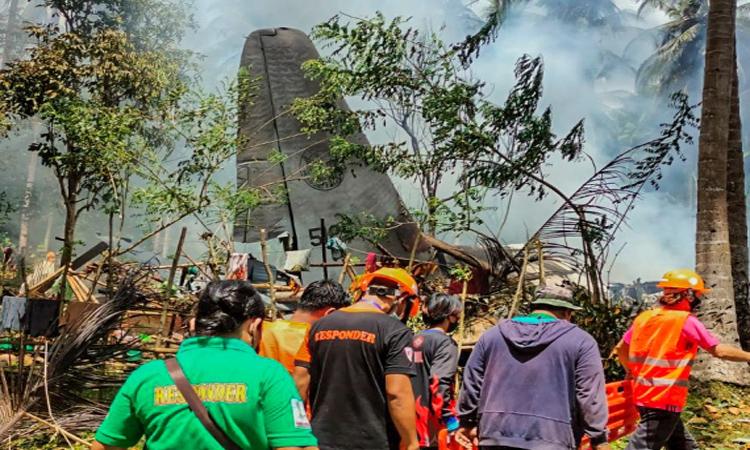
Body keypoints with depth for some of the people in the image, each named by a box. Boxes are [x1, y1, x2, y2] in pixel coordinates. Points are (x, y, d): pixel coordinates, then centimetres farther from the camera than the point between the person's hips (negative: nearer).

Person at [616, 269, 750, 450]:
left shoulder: (644, 317, 8)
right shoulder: (686, 321, -11)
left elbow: (621, 348, 15)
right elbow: (719, 350, -10)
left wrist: (632, 372, 30)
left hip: (643, 395, 8)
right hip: (664, 400, -8)